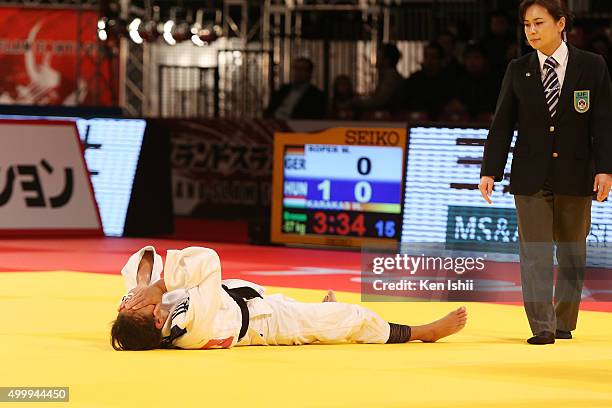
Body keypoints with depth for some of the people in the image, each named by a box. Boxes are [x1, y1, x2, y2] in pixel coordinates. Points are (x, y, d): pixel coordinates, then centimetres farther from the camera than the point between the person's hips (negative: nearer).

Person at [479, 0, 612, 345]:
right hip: (531, 175, 0)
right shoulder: (518, 71, 4)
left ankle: (564, 323, 21)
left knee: (572, 252, 9)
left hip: (575, 176, 0)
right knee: (535, 252, -5)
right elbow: (502, 125, 4)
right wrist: (490, 171, -3)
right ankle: (542, 327, -6)